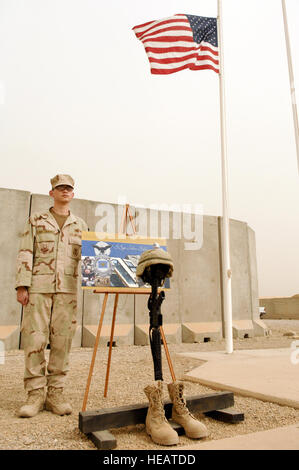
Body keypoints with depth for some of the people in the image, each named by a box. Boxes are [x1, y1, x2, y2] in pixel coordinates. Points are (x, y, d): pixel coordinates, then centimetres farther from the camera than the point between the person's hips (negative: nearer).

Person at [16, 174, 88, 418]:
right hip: (38, 287, -1)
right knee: (34, 339, -3)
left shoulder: (81, 225, 16)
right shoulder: (36, 220, 11)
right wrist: (22, 285, -5)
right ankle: (36, 394, 9)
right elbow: (26, 253, 4)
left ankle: (55, 393, 13)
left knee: (62, 341, 1)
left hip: (68, 289, 2)